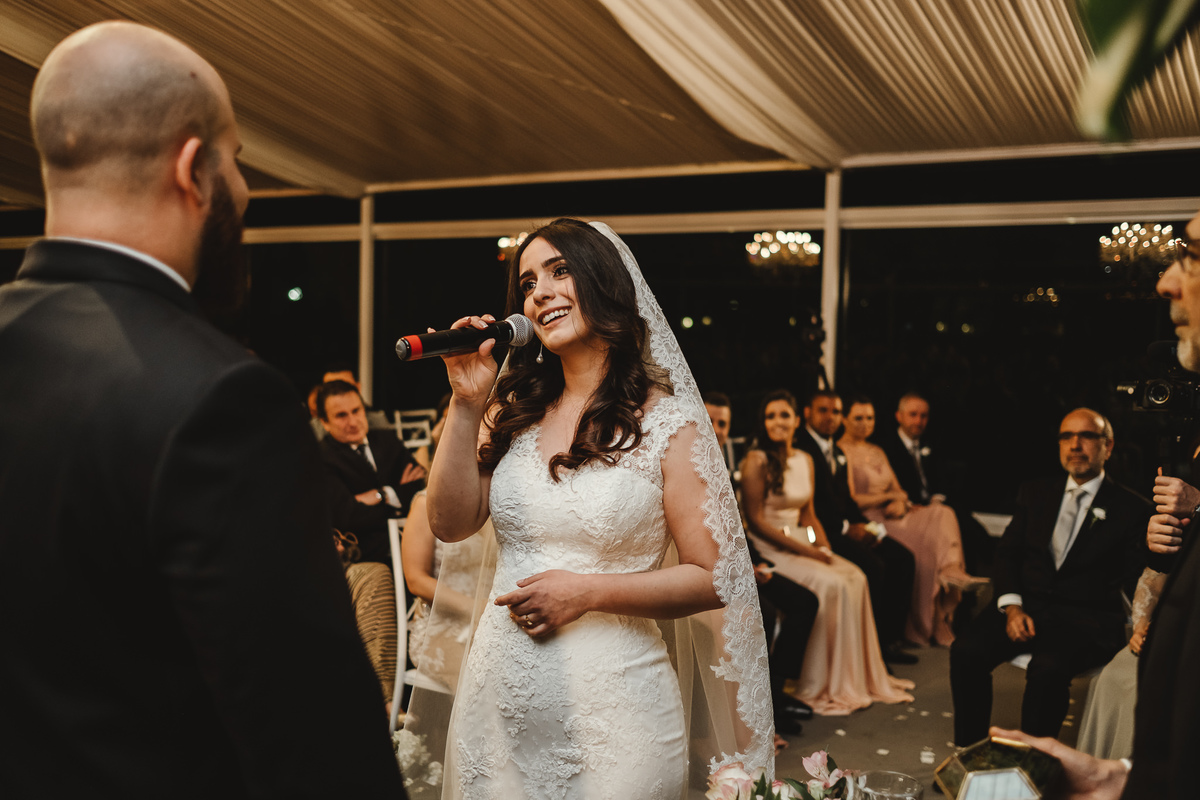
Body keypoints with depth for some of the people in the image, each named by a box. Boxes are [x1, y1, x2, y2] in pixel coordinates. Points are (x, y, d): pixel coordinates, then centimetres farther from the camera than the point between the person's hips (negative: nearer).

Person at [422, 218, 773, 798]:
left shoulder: (667, 423, -7)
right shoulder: (514, 412, 7)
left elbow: (713, 580, -8)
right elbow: (451, 524, 0)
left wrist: (589, 592, -17)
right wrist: (466, 403, -5)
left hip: (609, 705, -4)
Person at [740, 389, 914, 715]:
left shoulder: (805, 460, 13)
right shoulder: (756, 461, -11)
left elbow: (808, 513, 16)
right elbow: (755, 520, -15)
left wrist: (823, 544, -3)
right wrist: (802, 549, -17)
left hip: (802, 541, 7)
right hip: (769, 548, -7)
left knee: (855, 577, -14)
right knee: (831, 584, -25)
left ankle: (861, 676, -5)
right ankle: (820, 685, -15)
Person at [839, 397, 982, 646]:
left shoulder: (877, 451, 24)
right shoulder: (841, 451, -2)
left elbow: (898, 490, 18)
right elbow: (851, 499, -11)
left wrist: (900, 502, -7)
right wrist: (888, 497, -2)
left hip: (892, 514, 8)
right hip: (867, 519, -7)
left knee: (942, 514, -19)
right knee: (920, 542, -28)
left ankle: (951, 571, -40)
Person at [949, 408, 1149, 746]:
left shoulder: (1130, 509, 6)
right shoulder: (1035, 493, 17)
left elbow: (1137, 581, 2)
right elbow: (1007, 552, 12)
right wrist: (1012, 606, -5)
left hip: (1087, 620, -3)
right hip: (1026, 606, 4)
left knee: (1047, 667, -35)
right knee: (966, 651, -24)